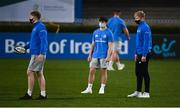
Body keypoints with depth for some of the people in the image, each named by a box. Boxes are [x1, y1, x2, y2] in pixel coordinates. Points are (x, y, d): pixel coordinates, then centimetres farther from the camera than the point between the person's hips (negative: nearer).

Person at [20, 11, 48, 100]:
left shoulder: (40, 27, -13)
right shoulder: (36, 27, 17)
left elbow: (43, 41, -21)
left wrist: (41, 54, -27)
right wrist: (25, 47, 20)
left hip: (38, 55, -10)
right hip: (35, 54, 10)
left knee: (30, 72, -8)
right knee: (39, 73, 10)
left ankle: (29, 94, -7)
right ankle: (43, 94, 10)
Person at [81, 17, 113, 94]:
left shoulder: (108, 33, -2)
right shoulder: (95, 32, 12)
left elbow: (110, 46, -7)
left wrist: (108, 56, -15)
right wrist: (90, 55, 11)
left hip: (103, 56, -4)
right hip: (95, 55, 4)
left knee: (103, 71, 1)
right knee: (91, 71, 0)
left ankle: (102, 88, 8)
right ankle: (89, 88, 5)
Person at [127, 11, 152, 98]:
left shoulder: (145, 27, -16)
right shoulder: (139, 27, 14)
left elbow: (146, 42, -20)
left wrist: (144, 55, -22)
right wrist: (136, 53, 19)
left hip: (144, 54, -9)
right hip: (139, 54, 9)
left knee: (144, 73, -4)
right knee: (138, 73, 12)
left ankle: (146, 93, 1)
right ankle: (138, 92, 19)